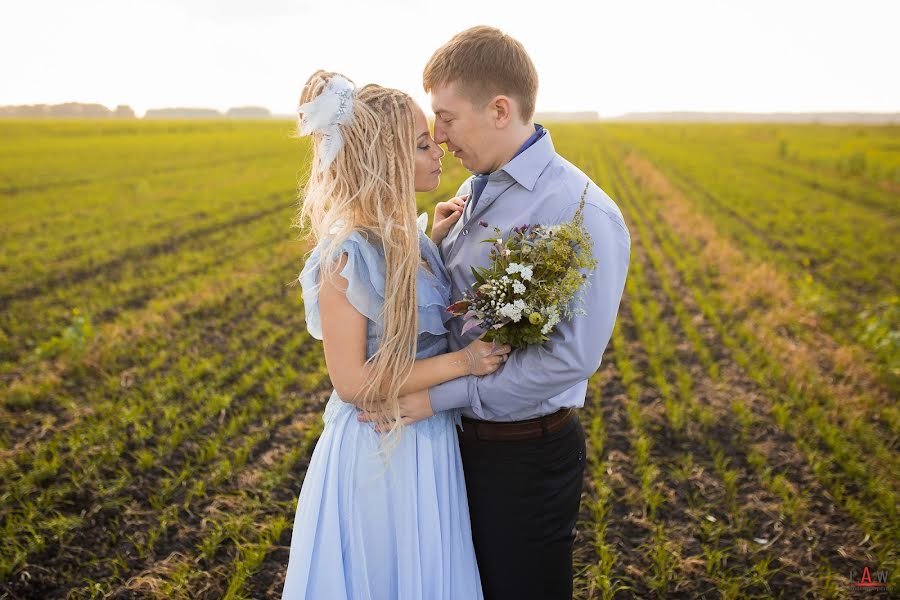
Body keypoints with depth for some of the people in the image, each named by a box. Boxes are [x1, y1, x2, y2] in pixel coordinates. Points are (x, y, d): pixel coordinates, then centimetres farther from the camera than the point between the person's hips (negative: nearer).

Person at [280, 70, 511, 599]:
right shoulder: (348, 255, -23)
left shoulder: (407, 236, 0)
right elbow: (351, 382, -21)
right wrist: (461, 362, -21)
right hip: (380, 452, -8)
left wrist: (432, 244, 0)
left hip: (432, 440, 8)